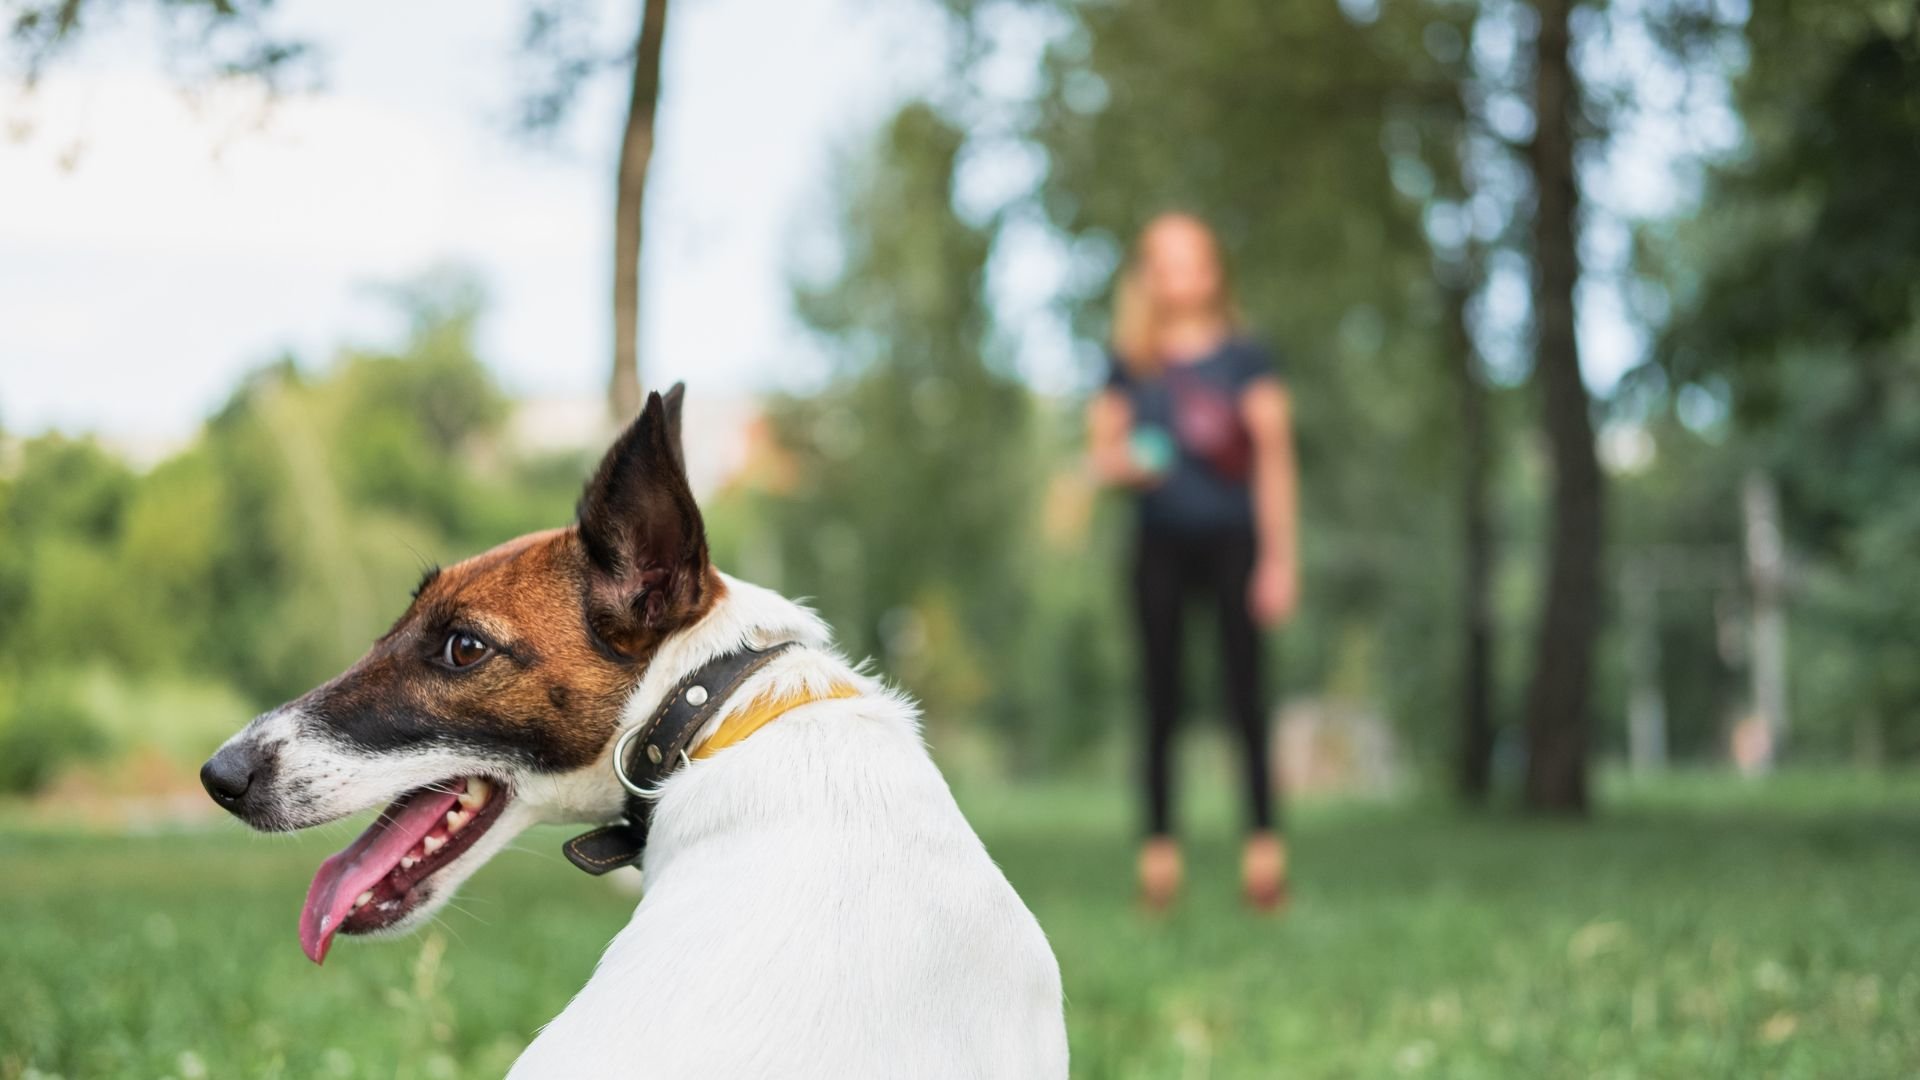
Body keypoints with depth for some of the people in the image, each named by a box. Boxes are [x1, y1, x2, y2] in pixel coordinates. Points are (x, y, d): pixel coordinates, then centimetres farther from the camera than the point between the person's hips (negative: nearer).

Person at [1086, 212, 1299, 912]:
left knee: (1244, 689, -6)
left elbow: (1274, 459, 2)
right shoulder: (1129, 368, 10)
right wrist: (1123, 465, -10)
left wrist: (1280, 556, -3)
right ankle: (1159, 845, 5)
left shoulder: (1243, 359, 4)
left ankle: (1263, 842, -3)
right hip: (1161, 544, 2)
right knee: (1161, 697, 1)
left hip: (1231, 536, -2)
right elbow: (1103, 450, 15)